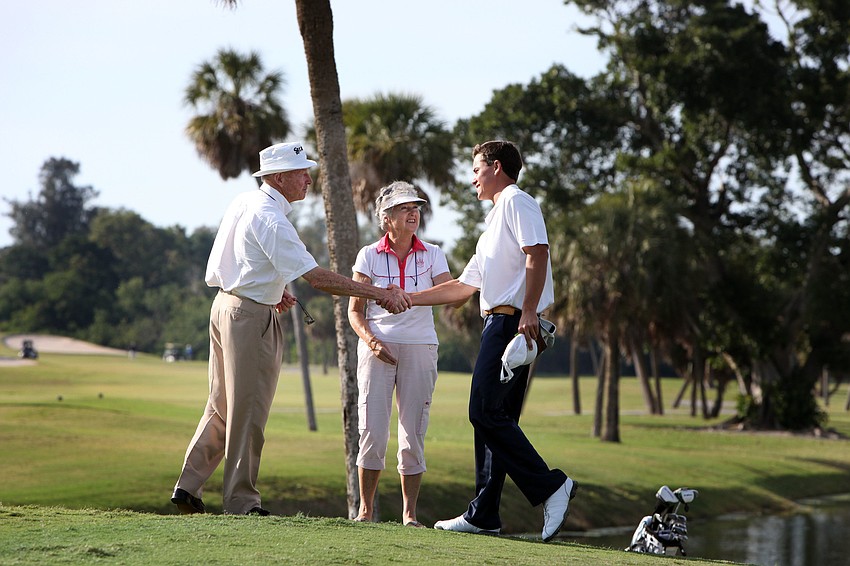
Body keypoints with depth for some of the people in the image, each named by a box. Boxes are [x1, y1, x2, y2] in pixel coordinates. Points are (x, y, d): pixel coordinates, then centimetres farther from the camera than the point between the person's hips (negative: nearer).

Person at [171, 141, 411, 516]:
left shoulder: (243, 202, 8)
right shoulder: (271, 221, -21)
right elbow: (317, 278, -25)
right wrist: (378, 294, -25)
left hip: (225, 304, 9)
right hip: (252, 317, -9)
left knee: (222, 406, 15)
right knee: (248, 413, -2)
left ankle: (188, 486, 15)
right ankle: (241, 501, 4)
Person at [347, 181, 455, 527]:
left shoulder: (432, 255, 7)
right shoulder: (369, 256, 3)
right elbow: (355, 310, 3)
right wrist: (371, 340, -14)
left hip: (419, 349, 1)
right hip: (377, 348, -1)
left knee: (413, 435, -1)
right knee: (373, 431, -6)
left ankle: (409, 512, 4)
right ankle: (365, 509, 5)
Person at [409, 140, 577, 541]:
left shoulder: (516, 201, -1)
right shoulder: (495, 220, 29)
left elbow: (537, 253, -17)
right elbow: (463, 286, 32)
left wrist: (528, 312, -25)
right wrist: (408, 299, 31)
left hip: (513, 320, -10)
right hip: (498, 323, 10)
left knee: (486, 411, -15)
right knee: (491, 417, 7)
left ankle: (550, 487, -16)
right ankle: (483, 515, 8)